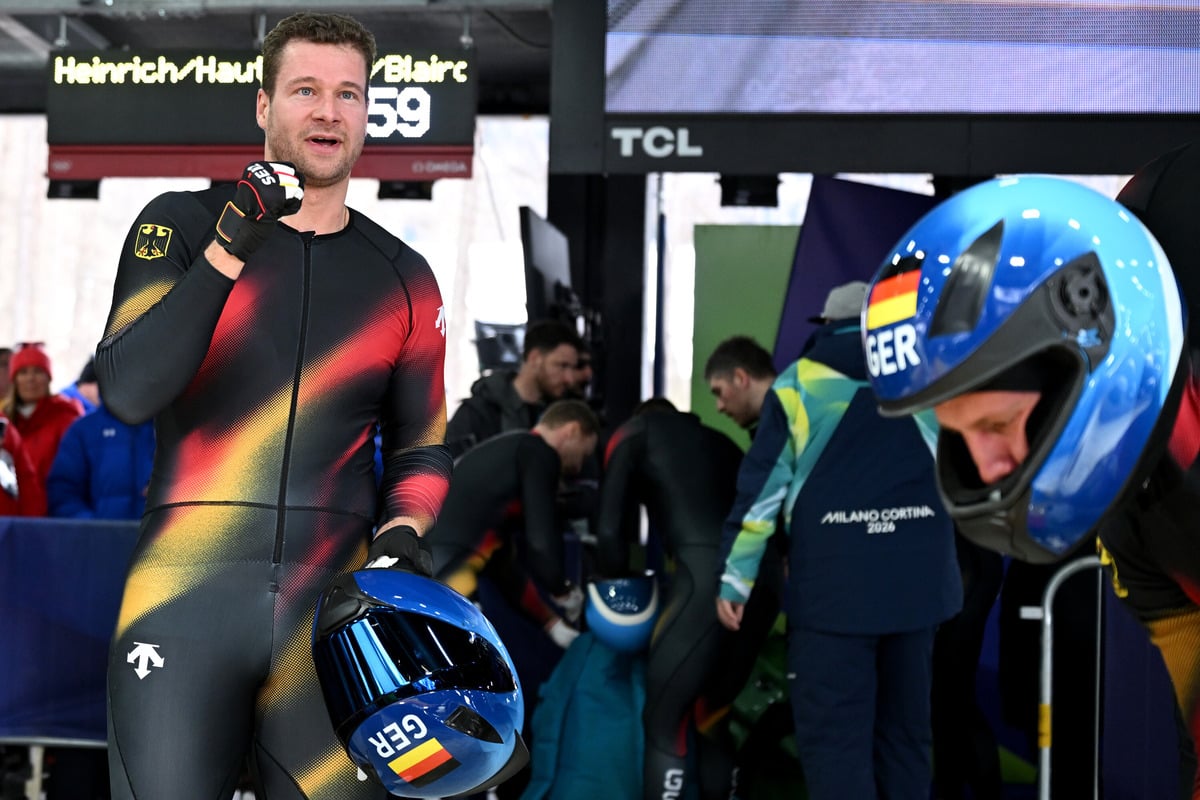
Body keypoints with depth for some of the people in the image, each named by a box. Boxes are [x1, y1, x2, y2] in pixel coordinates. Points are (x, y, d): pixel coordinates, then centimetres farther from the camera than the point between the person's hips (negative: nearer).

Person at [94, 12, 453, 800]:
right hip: (185, 593, -2)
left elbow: (421, 446, 19)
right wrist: (230, 249, -16)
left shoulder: (403, 277, 12)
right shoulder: (183, 225, 4)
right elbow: (127, 392, -10)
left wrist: (401, 536, -1)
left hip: (333, 604, 2)